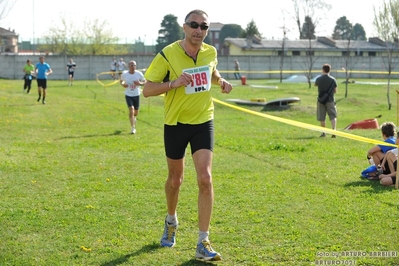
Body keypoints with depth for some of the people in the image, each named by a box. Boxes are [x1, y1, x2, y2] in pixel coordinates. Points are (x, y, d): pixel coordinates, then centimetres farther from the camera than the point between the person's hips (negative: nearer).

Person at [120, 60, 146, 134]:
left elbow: (144, 82, 2)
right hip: (128, 95, -2)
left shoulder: (139, 74, -8)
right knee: (131, 110, -18)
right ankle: (133, 128, -13)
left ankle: (134, 118, 52)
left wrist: (140, 83, -20)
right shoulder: (124, 74, -7)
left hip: (136, 95, 2)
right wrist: (123, 84, -12)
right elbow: (121, 81, 10)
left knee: (136, 112, 13)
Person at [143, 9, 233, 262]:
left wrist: (221, 81, 2)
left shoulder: (211, 52, -1)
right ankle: (171, 221, 44)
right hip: (176, 124, -2)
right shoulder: (168, 54, -14)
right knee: (175, 179, 13)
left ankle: (203, 243, -9)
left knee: (205, 178, -13)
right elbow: (147, 89, -14)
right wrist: (173, 83, -29)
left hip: (203, 122, 2)